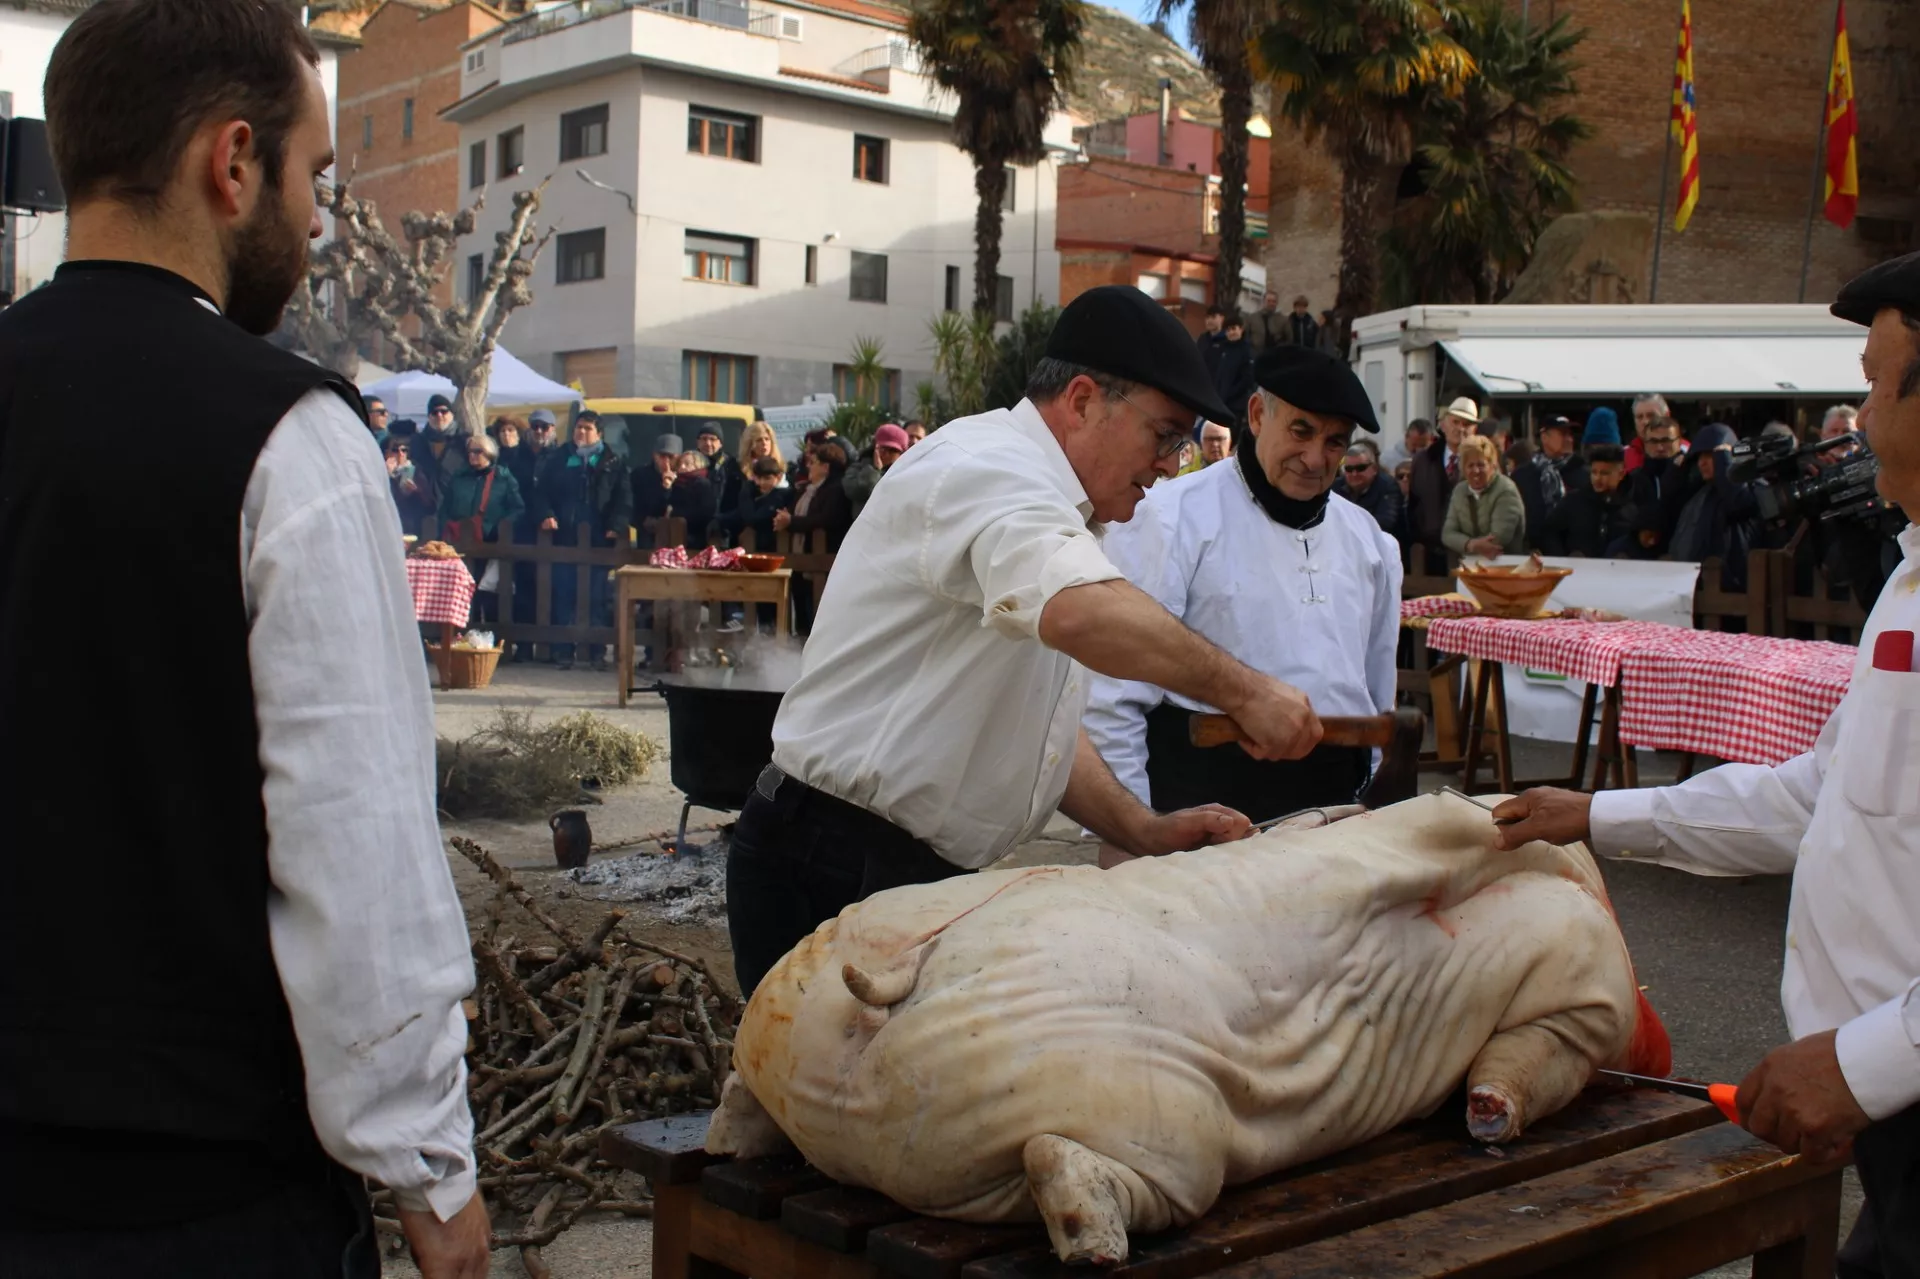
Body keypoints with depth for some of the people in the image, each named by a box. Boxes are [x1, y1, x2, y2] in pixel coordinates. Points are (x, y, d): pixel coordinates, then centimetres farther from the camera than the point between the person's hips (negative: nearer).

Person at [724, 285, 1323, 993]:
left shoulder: (1042, 507, 19)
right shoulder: (987, 464, -15)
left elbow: (1031, 731, 21)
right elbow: (1084, 615, -37)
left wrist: (1144, 832, 7)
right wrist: (1242, 690, -25)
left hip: (921, 877, 10)